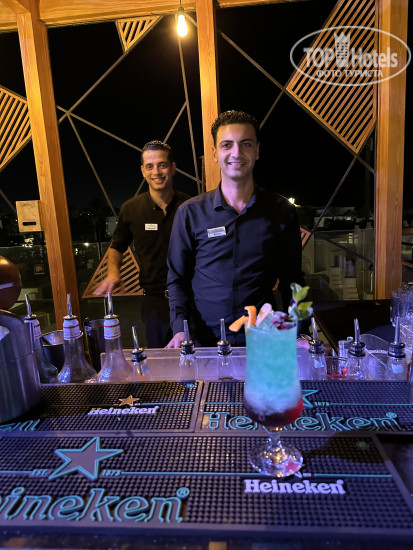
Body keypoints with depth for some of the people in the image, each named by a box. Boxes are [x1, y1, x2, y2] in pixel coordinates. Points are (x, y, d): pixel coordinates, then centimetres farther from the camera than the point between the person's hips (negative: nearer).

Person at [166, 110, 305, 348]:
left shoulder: (283, 212, 1)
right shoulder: (190, 212, -1)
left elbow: (292, 281, 6)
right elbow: (177, 279, 4)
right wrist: (180, 328, -10)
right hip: (205, 341, 0)